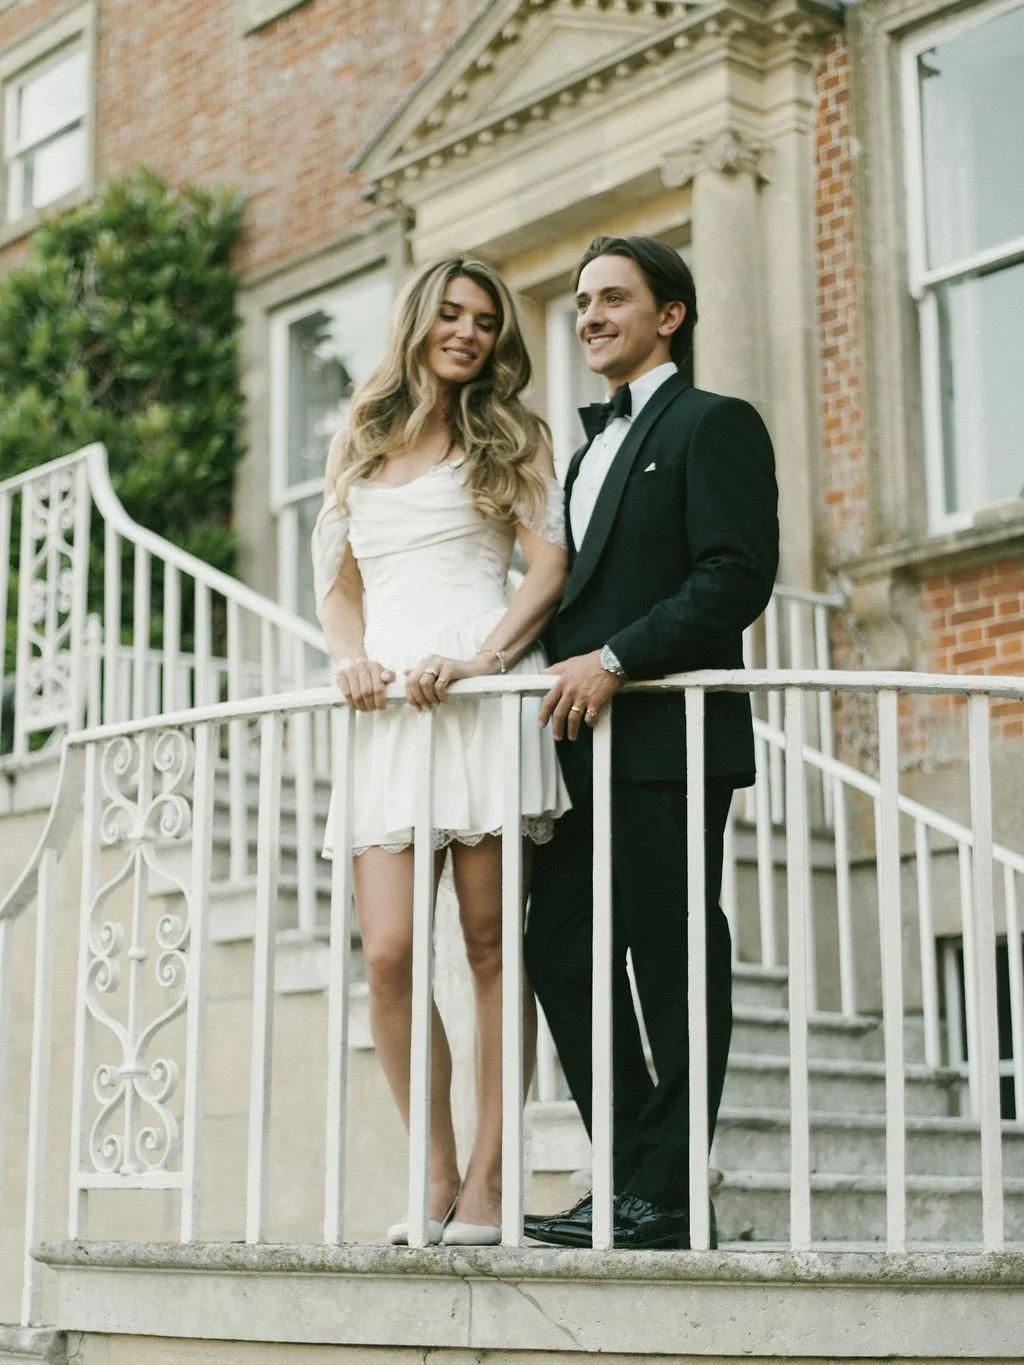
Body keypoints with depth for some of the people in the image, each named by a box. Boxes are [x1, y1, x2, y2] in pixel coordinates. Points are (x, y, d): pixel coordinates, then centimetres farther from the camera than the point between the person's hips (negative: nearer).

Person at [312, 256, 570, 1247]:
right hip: (388, 713, 3)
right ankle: (435, 1176, 5)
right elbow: (337, 580, 21)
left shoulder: (510, 438, 12)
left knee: (490, 946, -4)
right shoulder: (357, 446, 22)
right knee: (389, 955, -7)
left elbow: (550, 566, 1)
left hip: (486, 698, -3)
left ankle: (486, 1181, 1)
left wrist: (478, 659, -14)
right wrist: (352, 657, 0)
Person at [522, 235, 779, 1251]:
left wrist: (614, 660, -18)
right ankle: (629, 1179, 14)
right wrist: (562, 672, 8)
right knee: (560, 950, 5)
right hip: (588, 744, 9)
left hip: (670, 739, -9)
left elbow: (738, 578, -14)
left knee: (672, 965, -4)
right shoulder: (594, 445, 25)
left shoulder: (714, 424, -2)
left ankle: (667, 1198, 3)